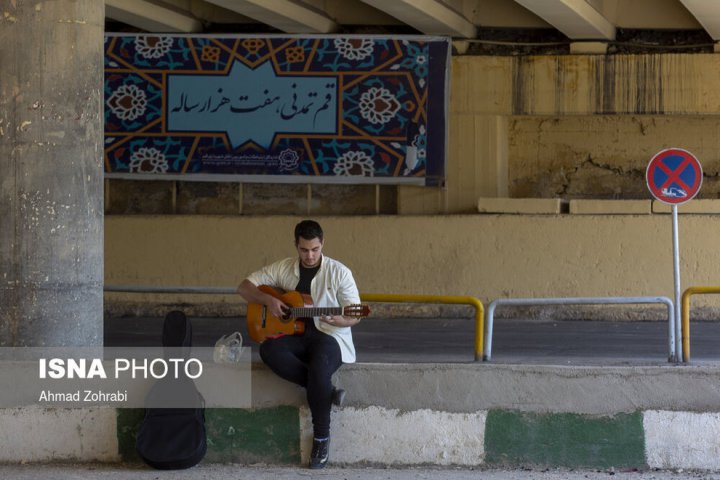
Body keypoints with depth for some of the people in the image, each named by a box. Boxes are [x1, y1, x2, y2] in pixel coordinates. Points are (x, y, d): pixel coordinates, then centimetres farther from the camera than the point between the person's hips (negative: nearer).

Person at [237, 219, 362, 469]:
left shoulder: (338, 272, -2)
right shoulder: (282, 269, 6)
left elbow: (354, 316, -3)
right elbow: (244, 287, 9)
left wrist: (339, 320, -26)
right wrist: (268, 299, -10)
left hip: (330, 336, -3)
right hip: (295, 336, 3)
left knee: (319, 364, -38)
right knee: (269, 349, -32)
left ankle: (321, 437, -22)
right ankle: (326, 390, -22)